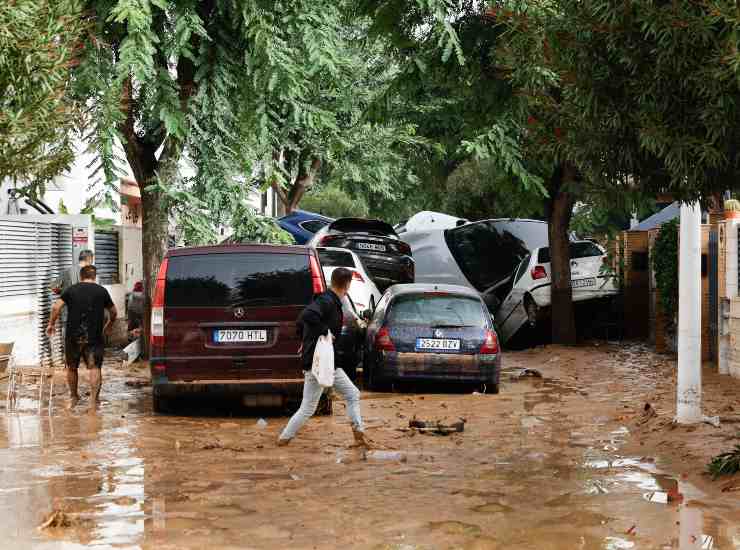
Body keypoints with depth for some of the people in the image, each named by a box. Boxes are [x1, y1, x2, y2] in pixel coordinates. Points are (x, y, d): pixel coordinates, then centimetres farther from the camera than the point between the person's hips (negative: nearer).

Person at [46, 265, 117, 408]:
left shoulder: (71, 290, 5)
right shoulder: (102, 291, 6)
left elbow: (56, 307, -5)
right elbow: (114, 312, 13)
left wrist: (51, 324, 7)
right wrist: (109, 325, 32)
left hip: (73, 336, 1)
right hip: (94, 337, -1)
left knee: (72, 367, 15)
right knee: (94, 367, -3)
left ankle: (74, 397, 26)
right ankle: (95, 398, -17)